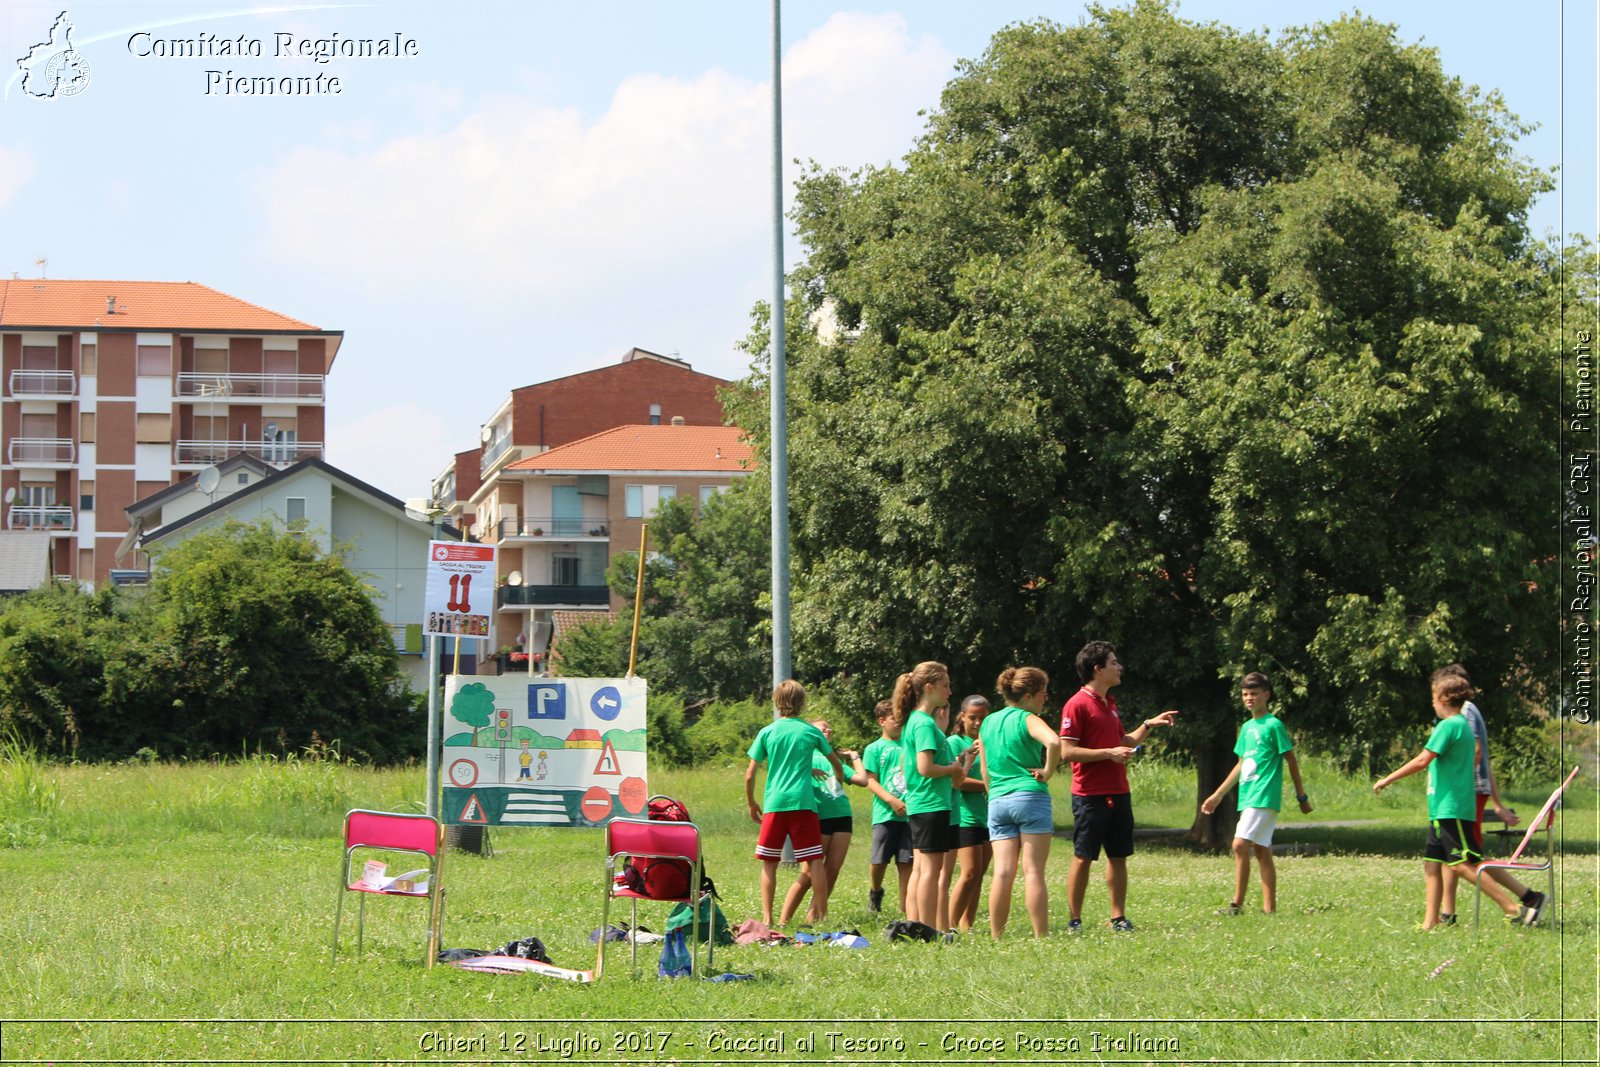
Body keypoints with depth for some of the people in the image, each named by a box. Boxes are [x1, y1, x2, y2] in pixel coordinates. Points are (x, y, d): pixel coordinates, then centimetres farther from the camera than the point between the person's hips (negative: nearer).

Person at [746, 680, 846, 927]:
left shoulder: (767, 732, 4)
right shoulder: (811, 731, 7)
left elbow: (750, 775, 3)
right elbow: (836, 763, 24)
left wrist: (751, 804, 17)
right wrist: (840, 777, 45)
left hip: (774, 804, 0)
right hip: (804, 803, 0)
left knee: (769, 864, 6)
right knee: (814, 863, 2)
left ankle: (767, 917, 2)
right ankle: (822, 915, 1)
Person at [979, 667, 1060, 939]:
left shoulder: (988, 723, 15)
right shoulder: (1028, 720, -5)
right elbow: (1053, 742, -26)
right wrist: (1048, 772, -12)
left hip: (998, 802, 5)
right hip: (1030, 797, -5)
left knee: (1003, 872, 3)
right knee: (1033, 872, -5)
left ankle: (996, 937, 0)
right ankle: (1041, 937, -5)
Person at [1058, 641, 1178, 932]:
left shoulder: (1109, 703, 16)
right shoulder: (1078, 705, -11)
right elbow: (1067, 751, -17)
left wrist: (1148, 725, 15)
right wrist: (1109, 753, -19)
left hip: (1118, 793, 8)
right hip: (1090, 796, -8)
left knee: (1119, 856, 8)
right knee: (1083, 857, -2)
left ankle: (1119, 917, 13)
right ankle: (1075, 921, 4)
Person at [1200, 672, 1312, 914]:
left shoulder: (1273, 725, -7)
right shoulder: (1246, 728, 16)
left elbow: (1291, 760, -4)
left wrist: (1302, 797, -3)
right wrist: (1217, 795, 24)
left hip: (1264, 797, -8)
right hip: (1248, 797, 8)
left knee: (1240, 844, -16)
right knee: (1261, 851, 8)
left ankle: (1237, 904, -13)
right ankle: (1269, 908, 9)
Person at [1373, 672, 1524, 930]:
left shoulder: (1449, 725, -13)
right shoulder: (1464, 725, 17)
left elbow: (1422, 761, -18)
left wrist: (1387, 780, -11)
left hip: (1451, 809, -10)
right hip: (1443, 810, 10)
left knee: (1463, 865, -12)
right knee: (1432, 863, 9)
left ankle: (1512, 908, -13)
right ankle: (1430, 923, 8)